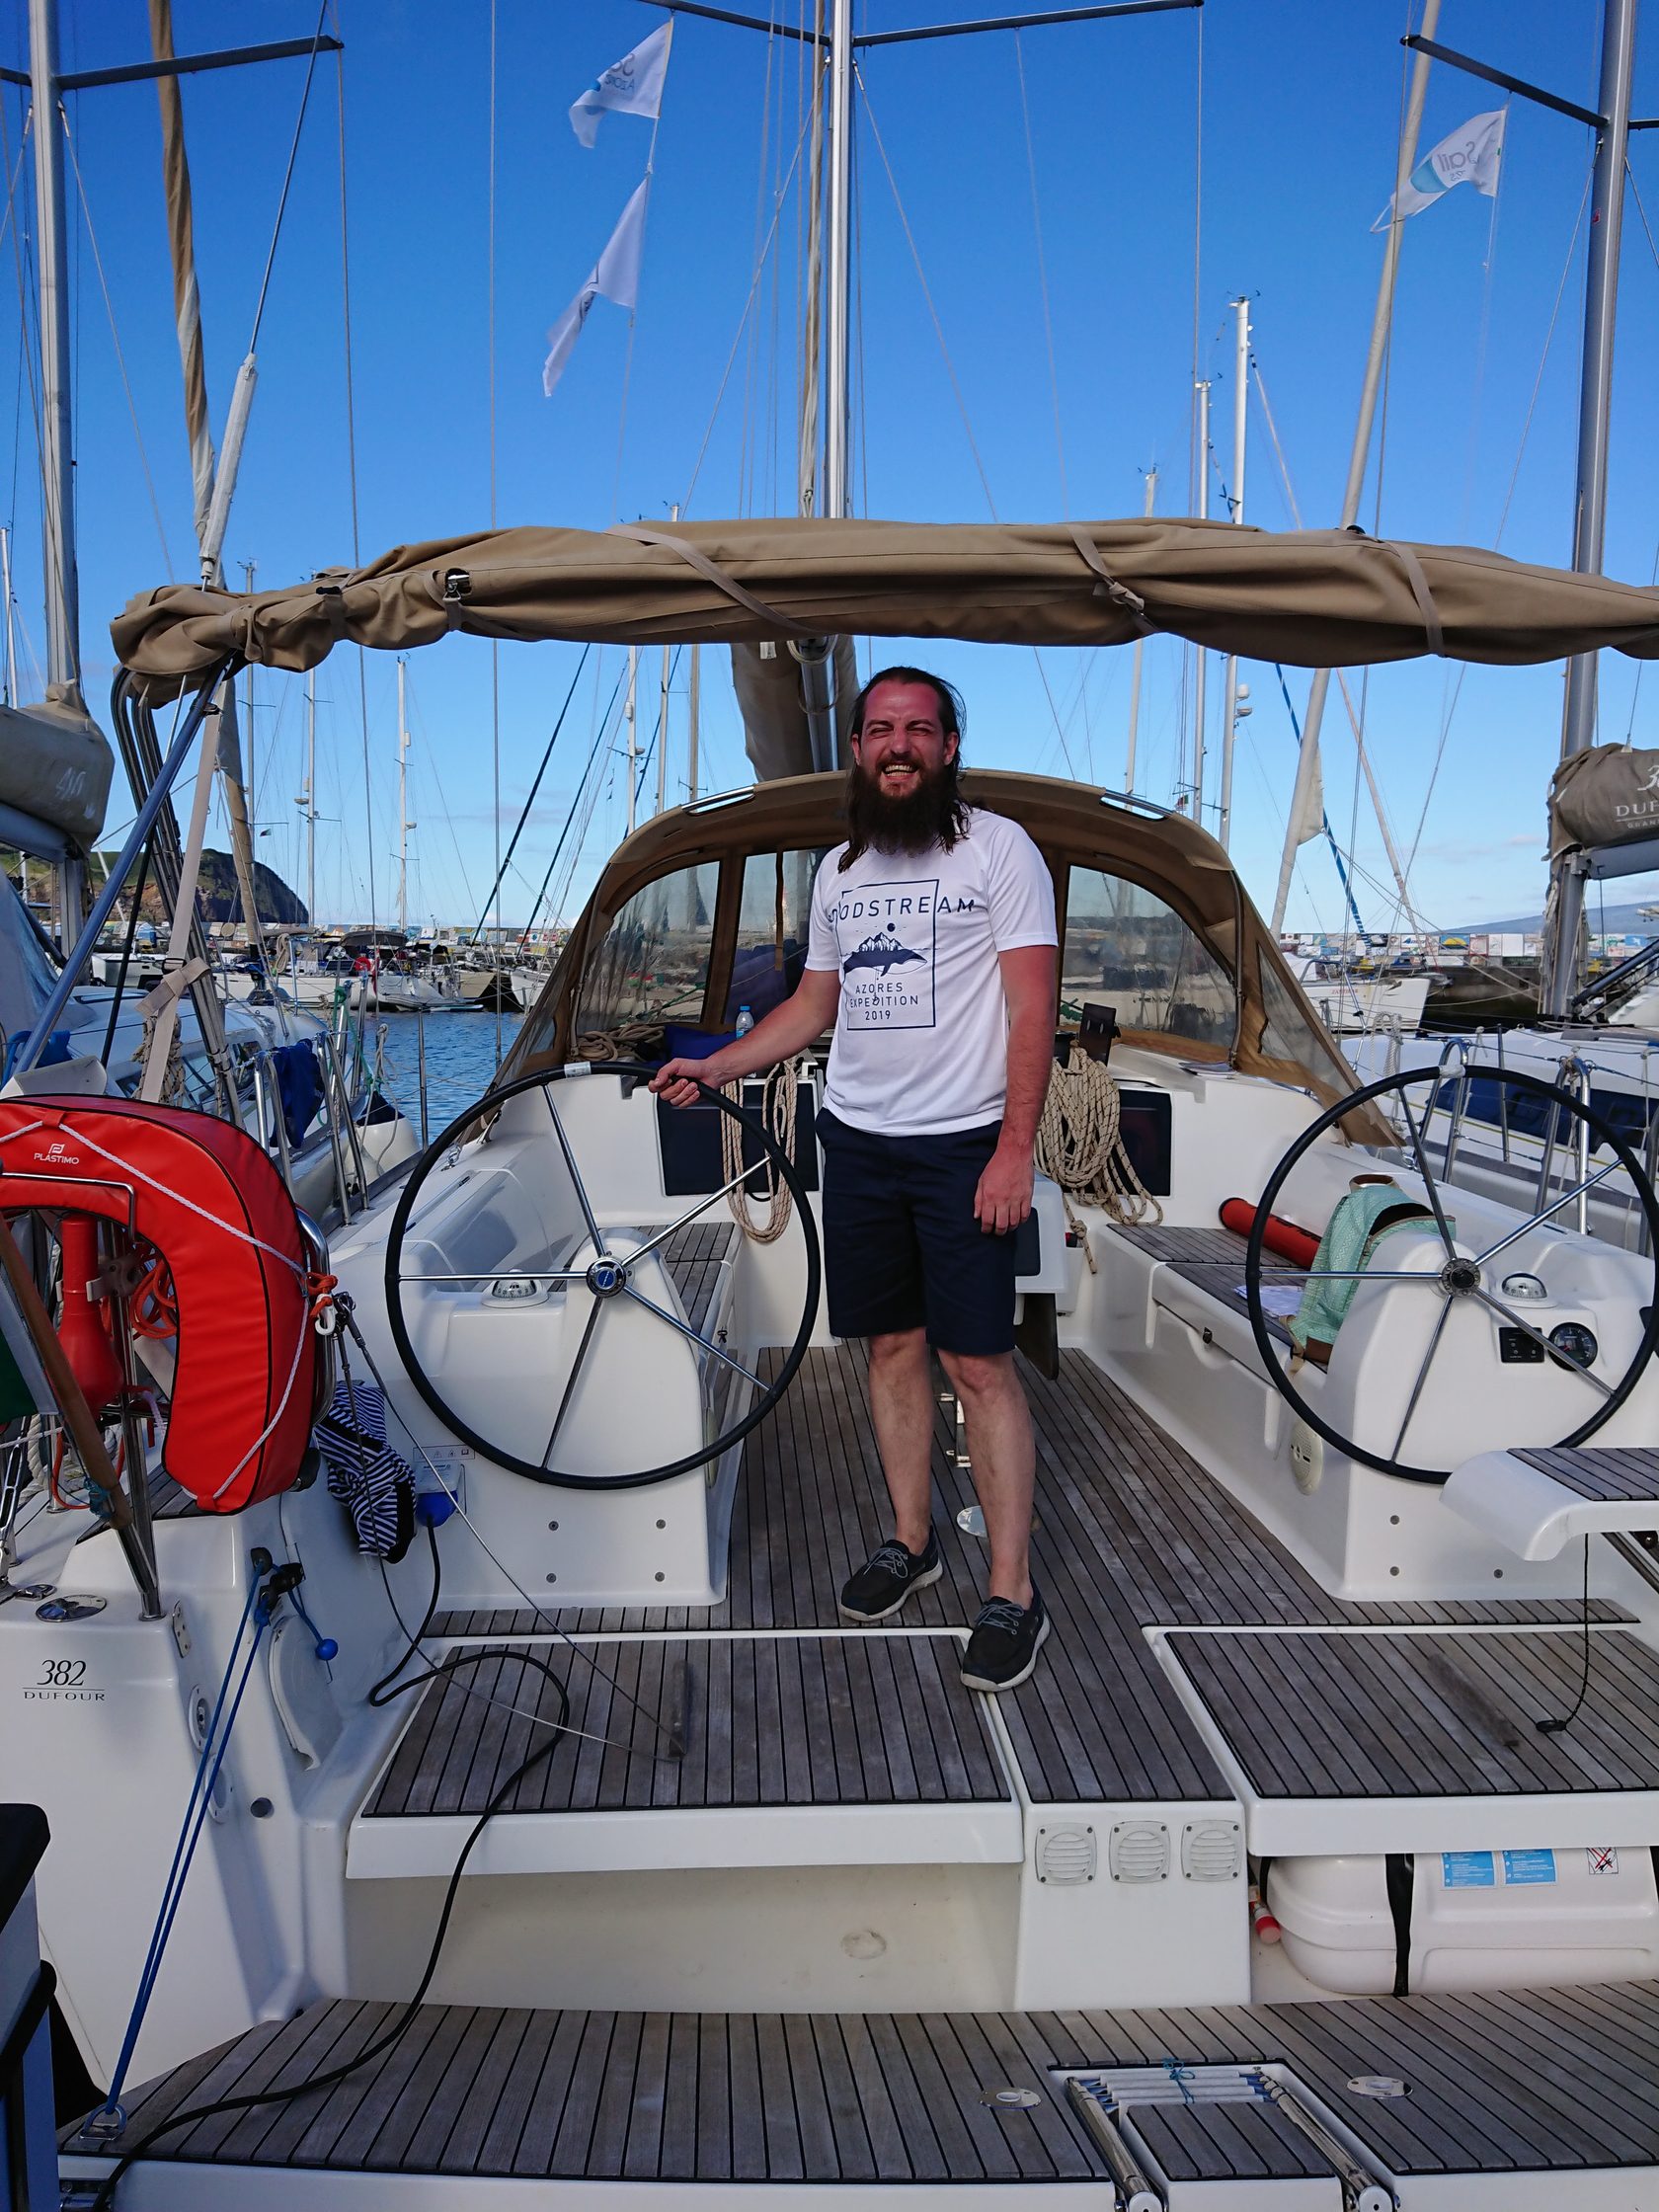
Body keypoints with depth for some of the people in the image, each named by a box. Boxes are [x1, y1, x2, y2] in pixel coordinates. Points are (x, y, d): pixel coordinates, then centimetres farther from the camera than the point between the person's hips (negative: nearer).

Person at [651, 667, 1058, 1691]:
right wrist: (715, 1067, 13)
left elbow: (1032, 1006, -10)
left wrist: (1015, 1150, -17)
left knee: (980, 1363, -4)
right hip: (858, 1139, 6)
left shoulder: (1000, 847, -5)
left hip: (964, 1145, -5)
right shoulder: (839, 869, 14)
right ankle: (912, 1541, 28)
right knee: (893, 1345, 12)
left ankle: (1013, 1593, 6)